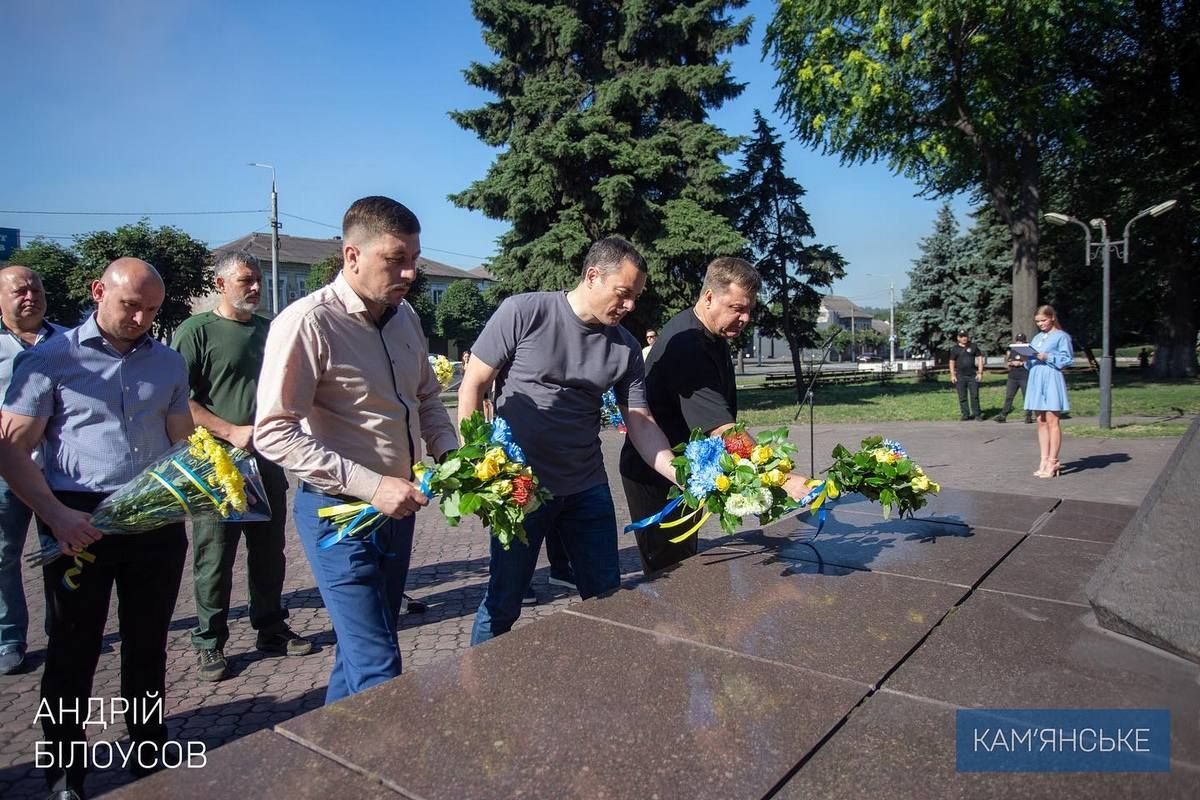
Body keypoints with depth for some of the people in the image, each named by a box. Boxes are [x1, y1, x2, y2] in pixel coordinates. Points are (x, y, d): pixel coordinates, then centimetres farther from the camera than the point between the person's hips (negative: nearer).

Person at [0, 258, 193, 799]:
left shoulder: (169, 363, 9)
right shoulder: (51, 359, -2)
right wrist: (56, 515, -19)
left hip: (157, 521, 3)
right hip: (80, 522, -3)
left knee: (148, 646, 15)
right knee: (73, 651, 9)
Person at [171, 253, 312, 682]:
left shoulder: (270, 330, 13)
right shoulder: (196, 330, -4)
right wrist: (231, 431, -18)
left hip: (268, 461, 5)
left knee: (269, 552, 13)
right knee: (214, 558, 4)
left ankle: (271, 629, 27)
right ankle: (210, 643, 18)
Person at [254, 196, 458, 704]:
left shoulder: (405, 317, 6)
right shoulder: (308, 323, -18)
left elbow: (426, 398, 18)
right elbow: (274, 433, -20)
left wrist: (450, 455, -1)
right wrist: (370, 485, -26)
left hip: (397, 506, 8)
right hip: (339, 512, -7)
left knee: (362, 650, 21)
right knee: (378, 670, -5)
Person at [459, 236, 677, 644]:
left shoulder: (626, 347, 1)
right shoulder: (523, 312, -10)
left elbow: (641, 423, 5)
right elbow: (473, 386, -5)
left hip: (587, 488, 4)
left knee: (607, 598, 11)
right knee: (503, 602, 7)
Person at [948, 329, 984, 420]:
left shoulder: (973, 347, 7)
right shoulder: (955, 349, 7)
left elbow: (980, 359, 6)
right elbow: (952, 362, 8)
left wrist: (980, 372, -2)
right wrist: (952, 375, -1)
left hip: (973, 375, 0)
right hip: (960, 376, 1)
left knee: (974, 396, -1)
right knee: (962, 397, 2)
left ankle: (977, 414, 7)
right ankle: (966, 414, 8)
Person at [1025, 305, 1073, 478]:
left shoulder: (1061, 336, -1)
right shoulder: (1037, 338, 17)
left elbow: (1068, 359, -7)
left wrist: (1047, 357, -16)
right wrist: (1027, 359, -1)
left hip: (1052, 379, -7)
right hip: (1036, 379, 7)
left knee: (1052, 421, -6)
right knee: (1041, 422, 8)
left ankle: (1052, 462, -3)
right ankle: (1044, 461, 12)